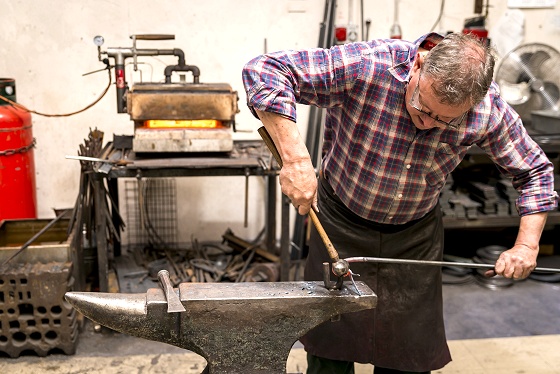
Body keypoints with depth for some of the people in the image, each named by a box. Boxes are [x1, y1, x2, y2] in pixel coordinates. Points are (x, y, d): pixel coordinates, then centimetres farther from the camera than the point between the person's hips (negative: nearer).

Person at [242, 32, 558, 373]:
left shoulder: (489, 109, -18)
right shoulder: (366, 66, -29)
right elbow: (263, 70, -32)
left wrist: (527, 245, -12)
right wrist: (296, 159, -41)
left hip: (416, 236, 2)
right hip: (341, 223, -2)